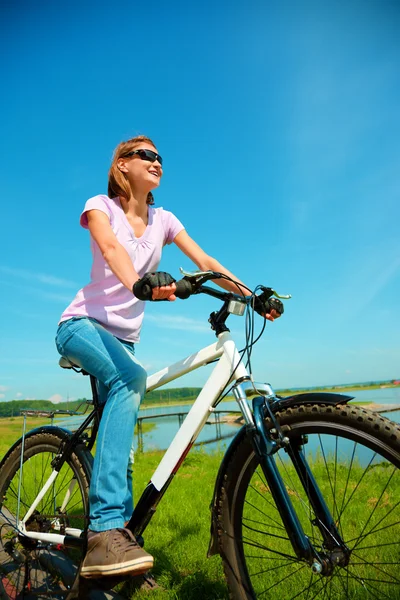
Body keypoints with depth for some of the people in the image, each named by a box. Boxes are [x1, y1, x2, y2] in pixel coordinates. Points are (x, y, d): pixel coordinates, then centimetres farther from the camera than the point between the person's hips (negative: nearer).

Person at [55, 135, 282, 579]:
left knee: (117, 425, 0)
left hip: (123, 337, 5)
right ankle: (106, 531, -33)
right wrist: (138, 283, -47)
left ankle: (115, 530, 13)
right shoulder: (100, 205, -2)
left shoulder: (163, 220, 12)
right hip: (81, 325, -5)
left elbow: (206, 263, 2)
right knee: (131, 379, -33)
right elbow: (111, 247, -25)